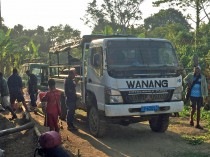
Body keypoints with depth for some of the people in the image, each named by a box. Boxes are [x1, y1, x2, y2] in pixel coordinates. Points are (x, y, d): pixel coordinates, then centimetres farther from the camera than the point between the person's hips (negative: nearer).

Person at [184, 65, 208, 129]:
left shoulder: (203, 77, 2)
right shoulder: (190, 75, 0)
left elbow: (205, 86, 5)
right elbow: (185, 79, 18)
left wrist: (206, 95, -1)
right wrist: (187, 83, -3)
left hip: (200, 96, 2)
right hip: (192, 95, -1)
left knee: (198, 109, 4)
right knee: (194, 108, -7)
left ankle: (198, 124, 12)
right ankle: (191, 119, 22)